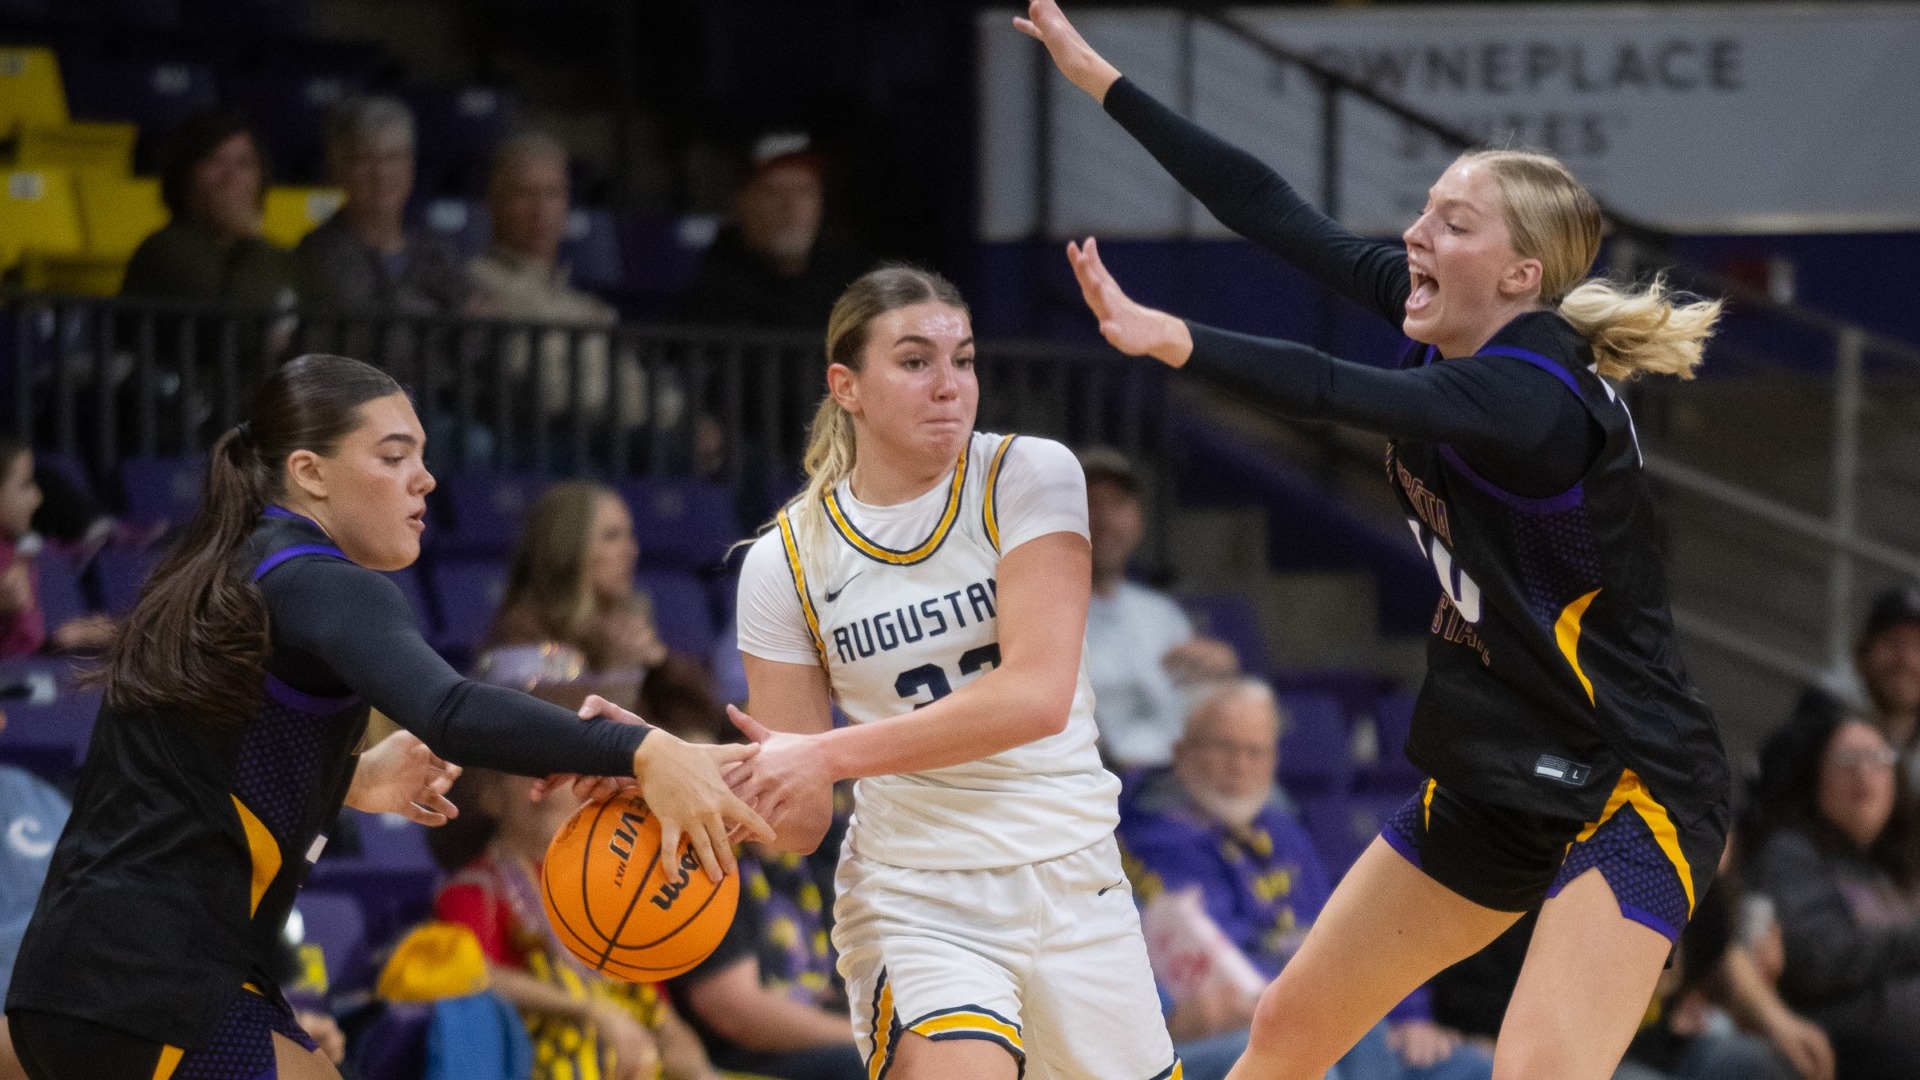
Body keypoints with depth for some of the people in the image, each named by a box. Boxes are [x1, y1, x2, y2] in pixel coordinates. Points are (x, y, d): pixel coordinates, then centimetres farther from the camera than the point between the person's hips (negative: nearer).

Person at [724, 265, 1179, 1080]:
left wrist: (830, 755, -24)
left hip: (1073, 885, 2)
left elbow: (1037, 696, -21)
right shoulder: (784, 562, -2)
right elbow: (797, 822, 0)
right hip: (911, 899, -2)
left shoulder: (1030, 478, -7)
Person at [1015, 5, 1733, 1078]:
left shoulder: (1538, 397, -24)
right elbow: (1274, 210, 4)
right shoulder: (1455, 331, 0)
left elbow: (1338, 392, -41)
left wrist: (1174, 339, -54)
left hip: (1631, 793, -9)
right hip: (1493, 784, 10)